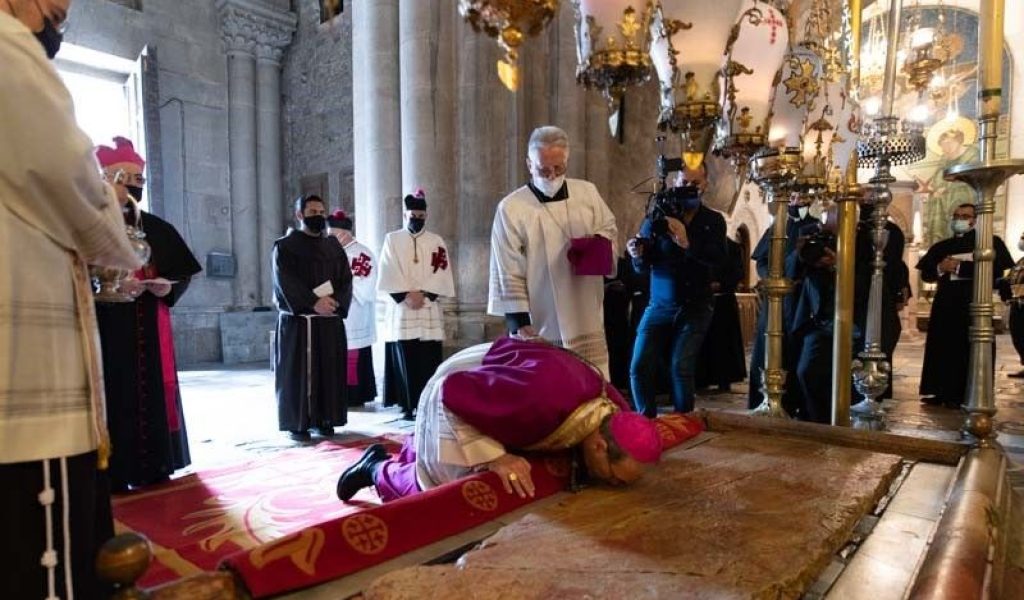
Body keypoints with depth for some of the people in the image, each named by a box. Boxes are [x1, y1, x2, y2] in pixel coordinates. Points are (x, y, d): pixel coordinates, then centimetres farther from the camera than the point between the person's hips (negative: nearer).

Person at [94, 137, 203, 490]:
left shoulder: (158, 229, 13)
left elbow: (184, 272, 11)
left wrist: (168, 288, -9)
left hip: (149, 331, 4)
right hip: (106, 329, -4)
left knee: (152, 393, 6)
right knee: (113, 395, -6)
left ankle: (153, 467, 15)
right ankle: (111, 472, 3)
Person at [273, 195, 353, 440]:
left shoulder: (333, 246, 13)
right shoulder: (284, 246, 1)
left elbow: (346, 279, 5)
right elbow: (286, 282, -11)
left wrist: (335, 302, -14)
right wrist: (314, 302, -22)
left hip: (330, 321, 4)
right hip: (297, 320, -4)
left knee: (329, 371, 5)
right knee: (297, 372, -1)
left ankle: (324, 420, 14)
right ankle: (296, 423, 7)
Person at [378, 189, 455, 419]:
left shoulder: (437, 242, 12)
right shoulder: (391, 240, 9)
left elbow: (442, 275, 2)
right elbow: (388, 274, -1)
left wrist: (423, 295, -10)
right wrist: (406, 296, -12)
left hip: (428, 311, 1)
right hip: (400, 310, -1)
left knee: (427, 361, -2)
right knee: (404, 360, -2)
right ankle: (408, 405, 4)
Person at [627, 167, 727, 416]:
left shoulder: (714, 221, 4)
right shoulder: (657, 217, 1)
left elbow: (718, 258, -15)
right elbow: (642, 267, -2)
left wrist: (687, 243, -29)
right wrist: (638, 254, -25)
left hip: (695, 307, -1)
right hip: (659, 306, 1)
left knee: (681, 368, -11)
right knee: (639, 367, -6)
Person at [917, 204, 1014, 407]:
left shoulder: (991, 242, 2)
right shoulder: (941, 247, 16)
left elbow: (995, 271, -13)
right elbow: (925, 273, 12)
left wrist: (959, 267, -14)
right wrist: (940, 268, -9)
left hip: (974, 304, -4)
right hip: (945, 304, 4)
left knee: (970, 350, -3)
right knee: (941, 348, 5)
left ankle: (965, 396, 1)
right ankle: (938, 392, 11)